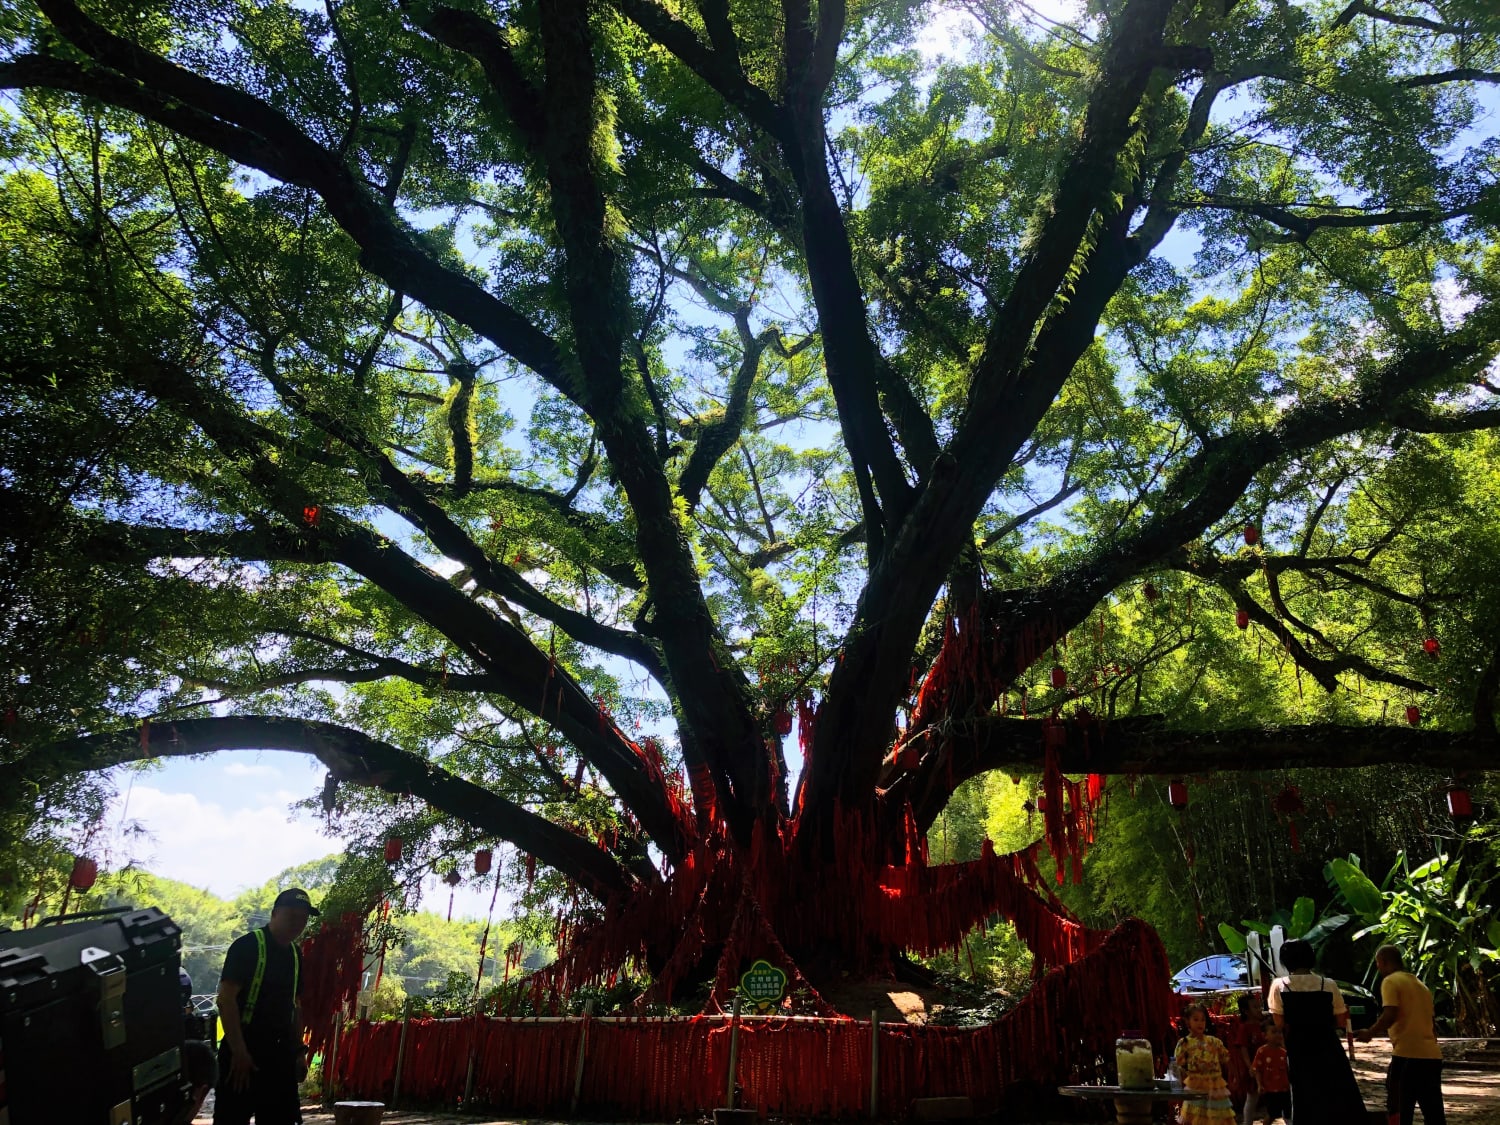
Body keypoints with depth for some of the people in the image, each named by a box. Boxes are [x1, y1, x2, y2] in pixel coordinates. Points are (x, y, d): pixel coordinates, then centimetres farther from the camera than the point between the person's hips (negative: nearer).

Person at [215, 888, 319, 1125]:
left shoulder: (295, 955, 12)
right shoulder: (247, 946, -10)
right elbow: (226, 999, -16)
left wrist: (299, 1051, 14)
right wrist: (239, 1051, -20)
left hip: (280, 1052, 7)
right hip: (243, 1051, -7)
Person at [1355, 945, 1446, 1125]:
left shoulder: (1391, 981, -4)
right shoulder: (1420, 984, 20)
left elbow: (1389, 1016, -16)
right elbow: (1432, 1022, 21)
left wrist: (1369, 1033, -2)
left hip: (1407, 1054, -7)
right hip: (1432, 1055, 7)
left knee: (1398, 1110, 1)